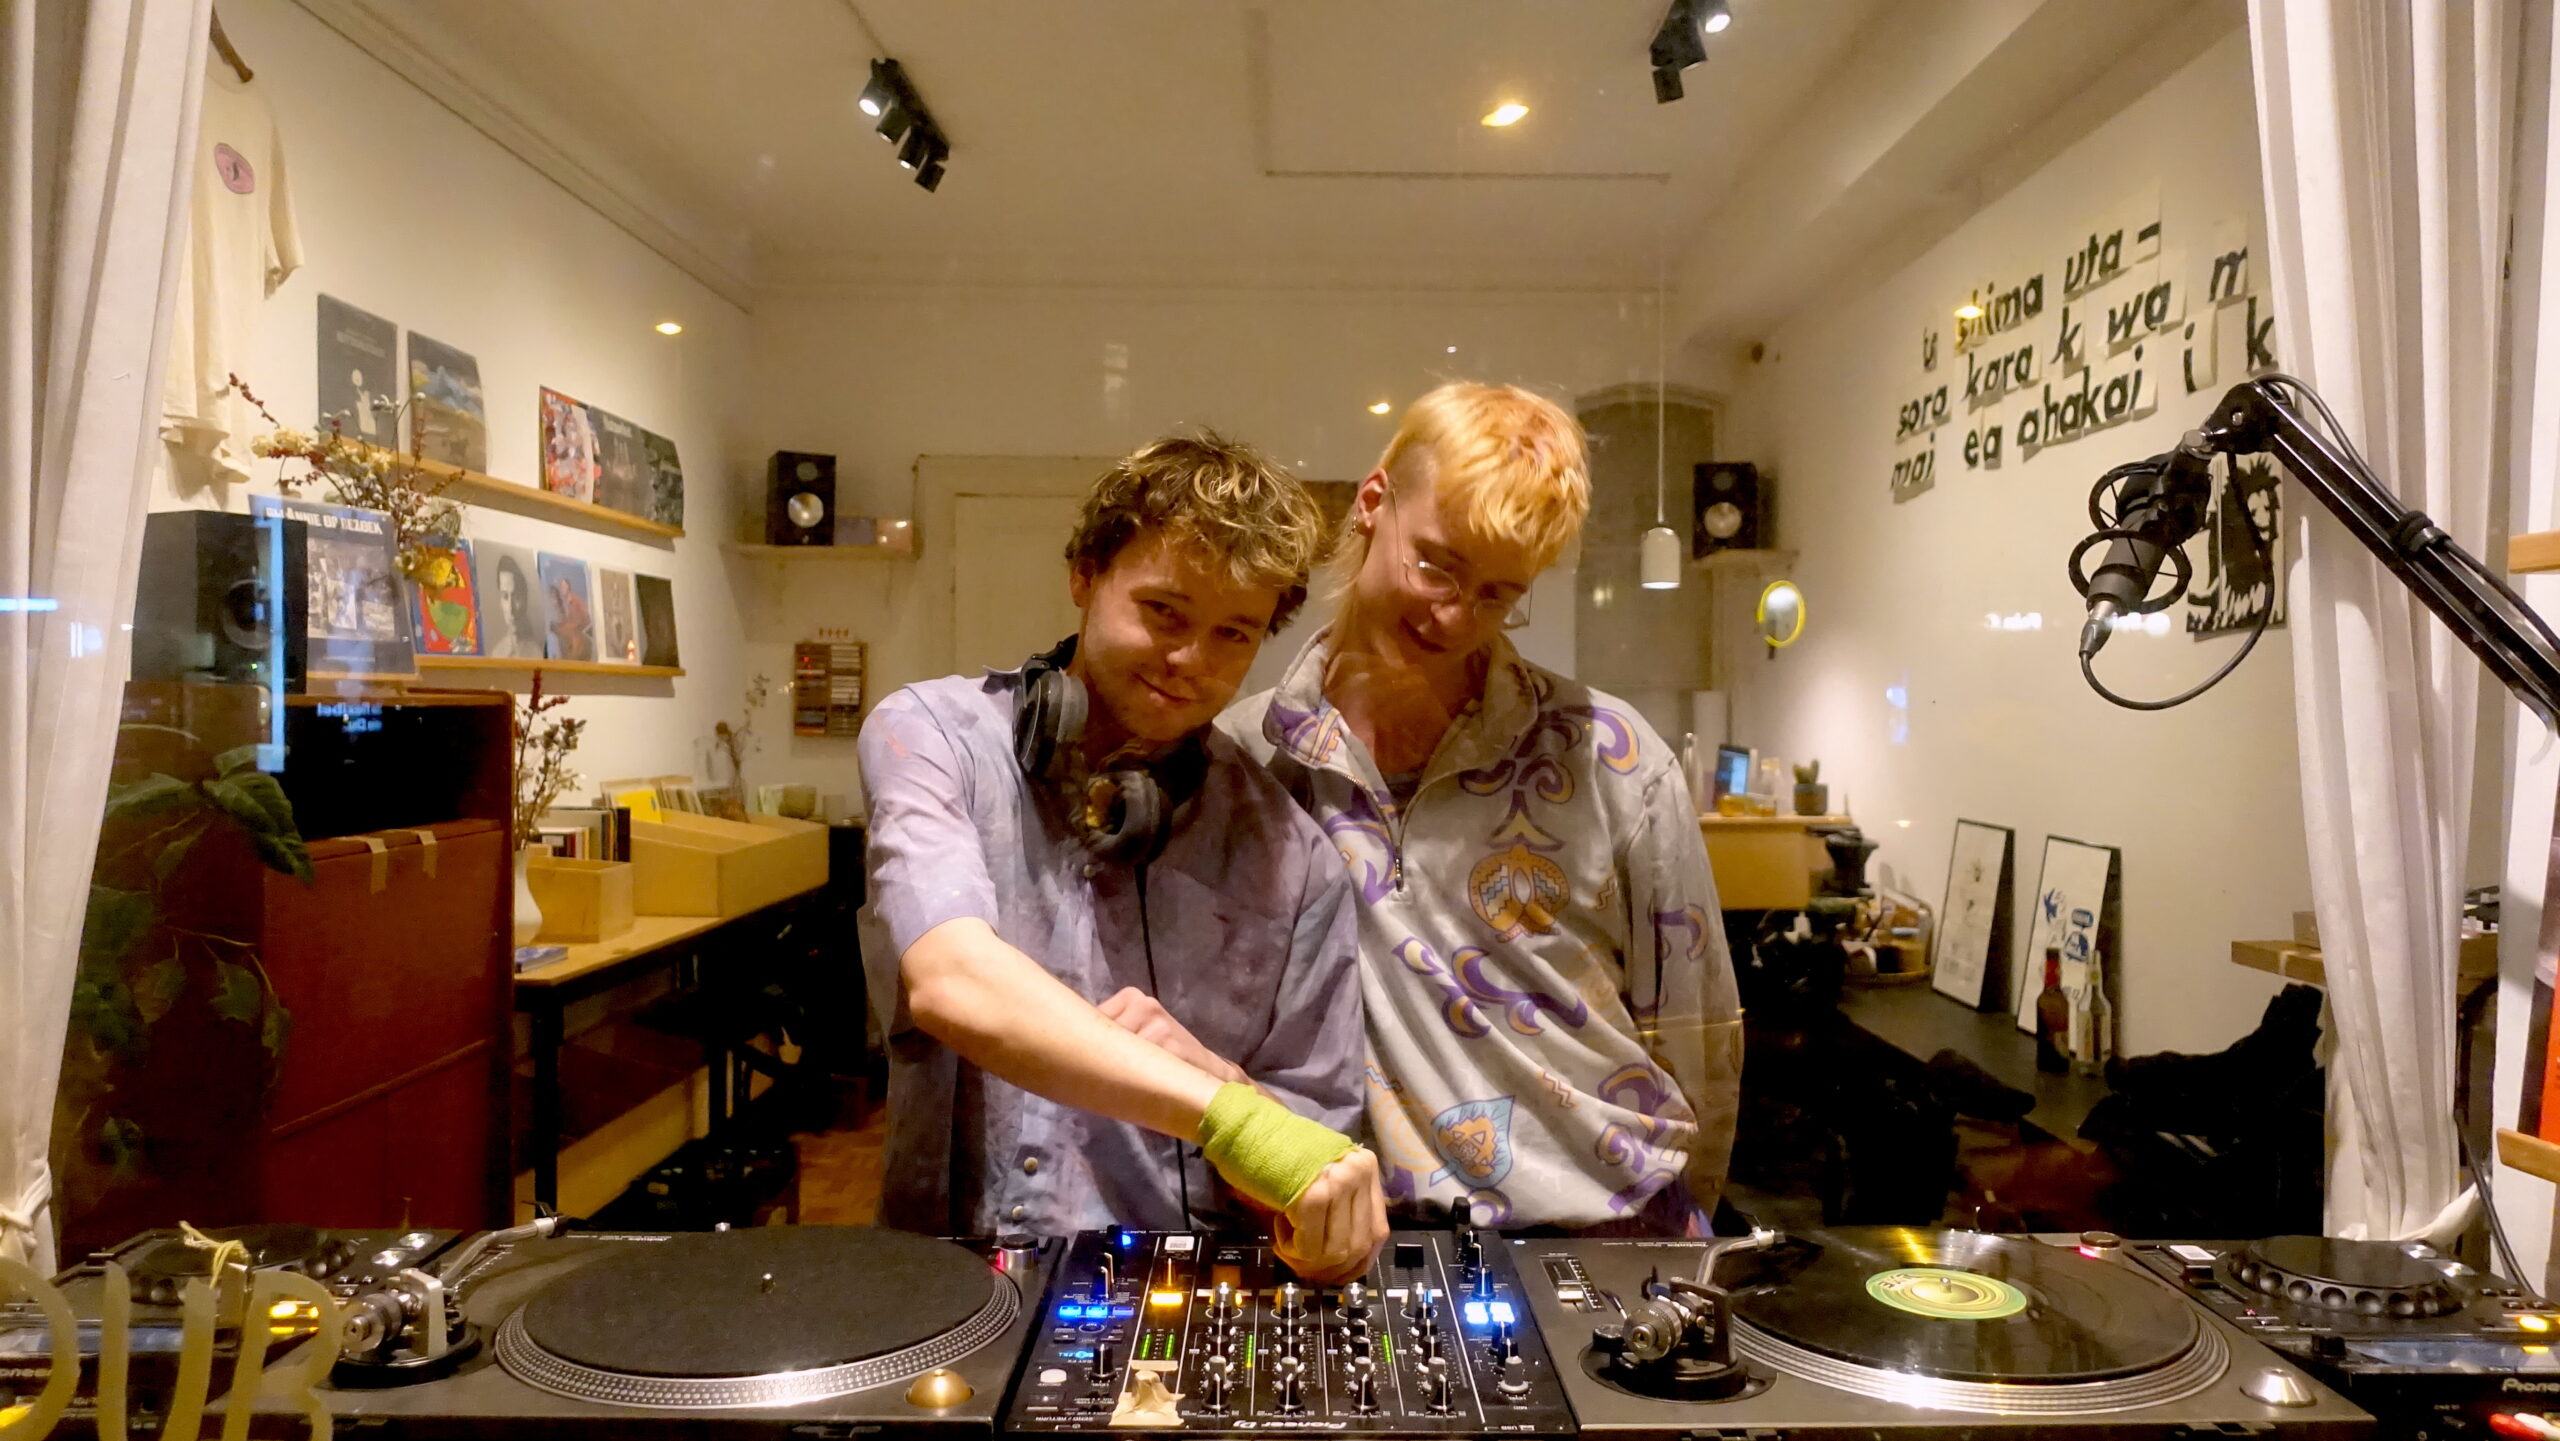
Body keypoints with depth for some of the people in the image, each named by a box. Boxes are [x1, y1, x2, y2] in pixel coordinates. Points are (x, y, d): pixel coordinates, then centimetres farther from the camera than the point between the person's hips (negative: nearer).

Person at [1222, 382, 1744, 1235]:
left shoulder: (1612, 760, 0)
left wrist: (1669, 1248, 9)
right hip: (1372, 1241, 0)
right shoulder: (1239, 760, 0)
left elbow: (1697, 1046, 7)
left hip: (1608, 1231, 0)